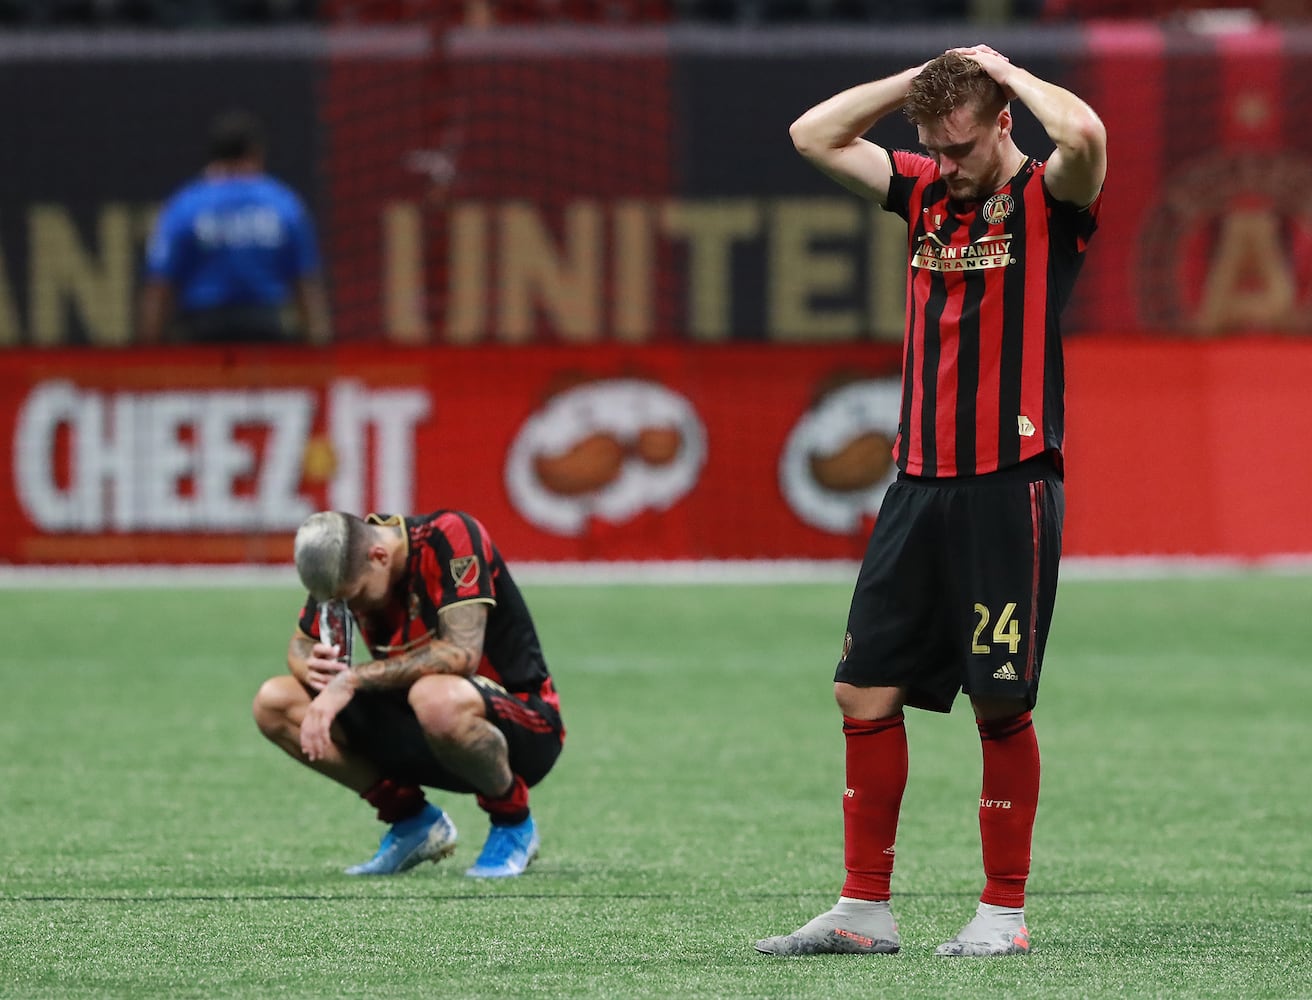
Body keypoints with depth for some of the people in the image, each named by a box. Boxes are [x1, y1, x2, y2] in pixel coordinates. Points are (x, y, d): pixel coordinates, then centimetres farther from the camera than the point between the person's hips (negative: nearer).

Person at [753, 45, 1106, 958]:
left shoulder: (1048, 199, -4)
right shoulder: (926, 192, 13)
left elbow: (1085, 135, -26)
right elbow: (815, 135, 16)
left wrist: (1006, 71, -9)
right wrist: (918, 79, 7)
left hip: (1010, 488, -6)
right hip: (919, 483, 6)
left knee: (1000, 703, -3)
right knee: (866, 691, 3)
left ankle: (1005, 911, 7)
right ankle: (865, 909, 10)